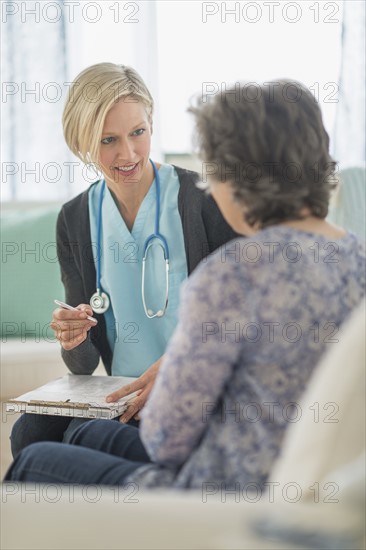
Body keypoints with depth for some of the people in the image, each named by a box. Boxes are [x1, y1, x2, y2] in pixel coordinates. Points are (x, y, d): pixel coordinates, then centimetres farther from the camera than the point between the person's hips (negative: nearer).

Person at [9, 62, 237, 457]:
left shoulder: (204, 197, -8)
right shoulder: (75, 219, 6)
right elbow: (84, 366, 7)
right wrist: (73, 340, -17)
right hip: (122, 395, 4)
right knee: (31, 432, -23)